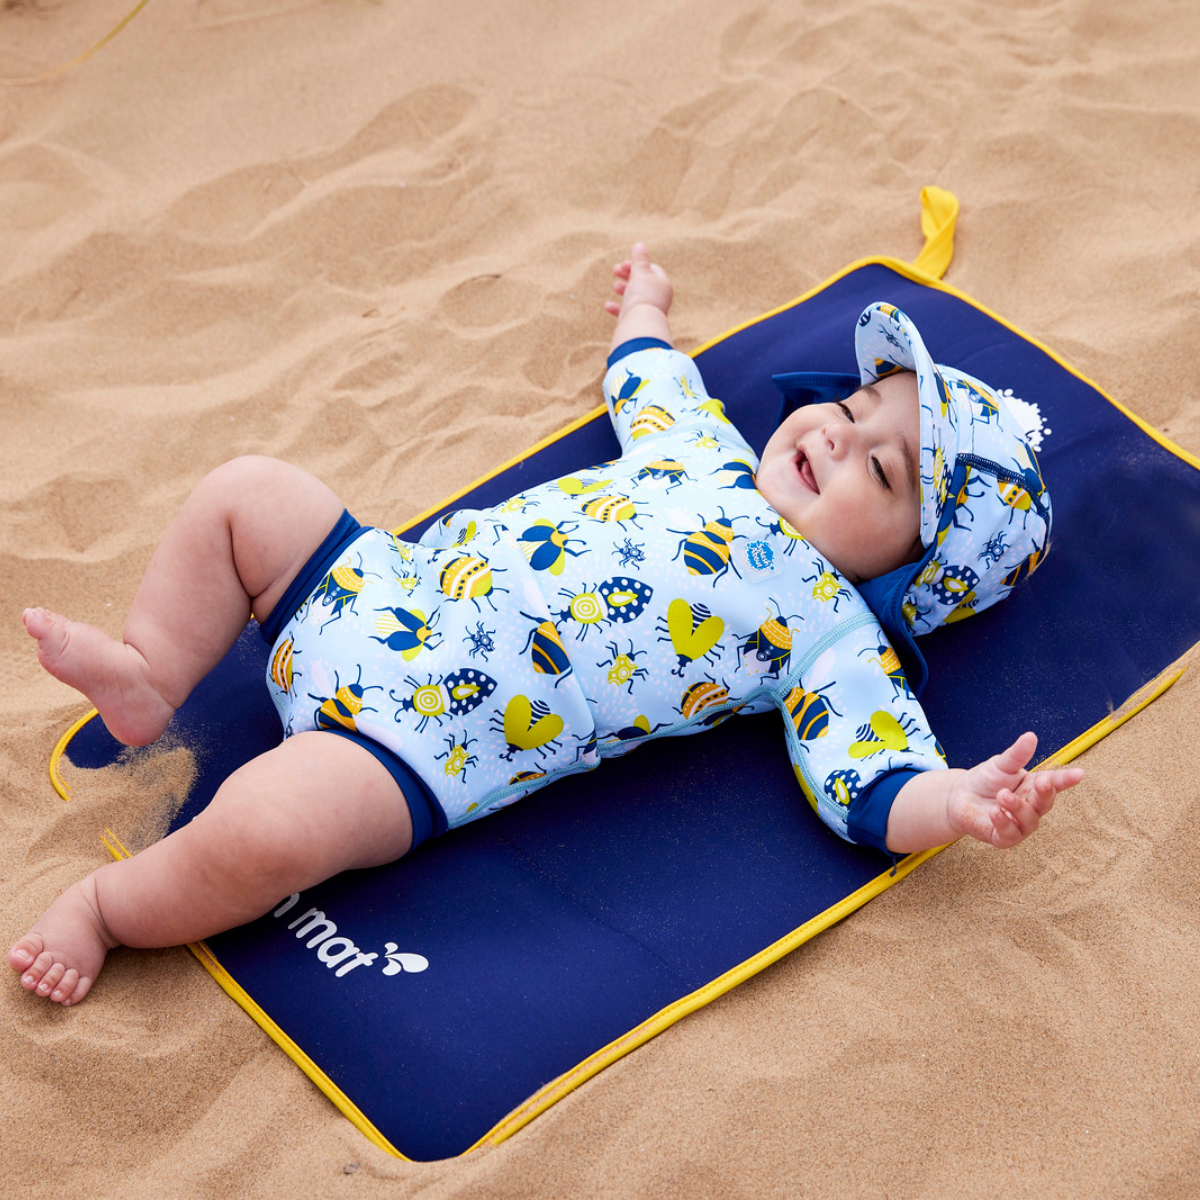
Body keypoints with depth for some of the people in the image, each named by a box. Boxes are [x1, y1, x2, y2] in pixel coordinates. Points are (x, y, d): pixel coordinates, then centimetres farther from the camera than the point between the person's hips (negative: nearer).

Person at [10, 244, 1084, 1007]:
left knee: (262, 829, -29)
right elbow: (650, 383, 36)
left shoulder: (829, 630, -7)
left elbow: (872, 779, -20)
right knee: (248, 493, 7)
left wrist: (963, 799, -39)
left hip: (419, 742, -7)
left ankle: (108, 907, 2)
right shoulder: (704, 446, 13)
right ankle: (149, 681, 20)